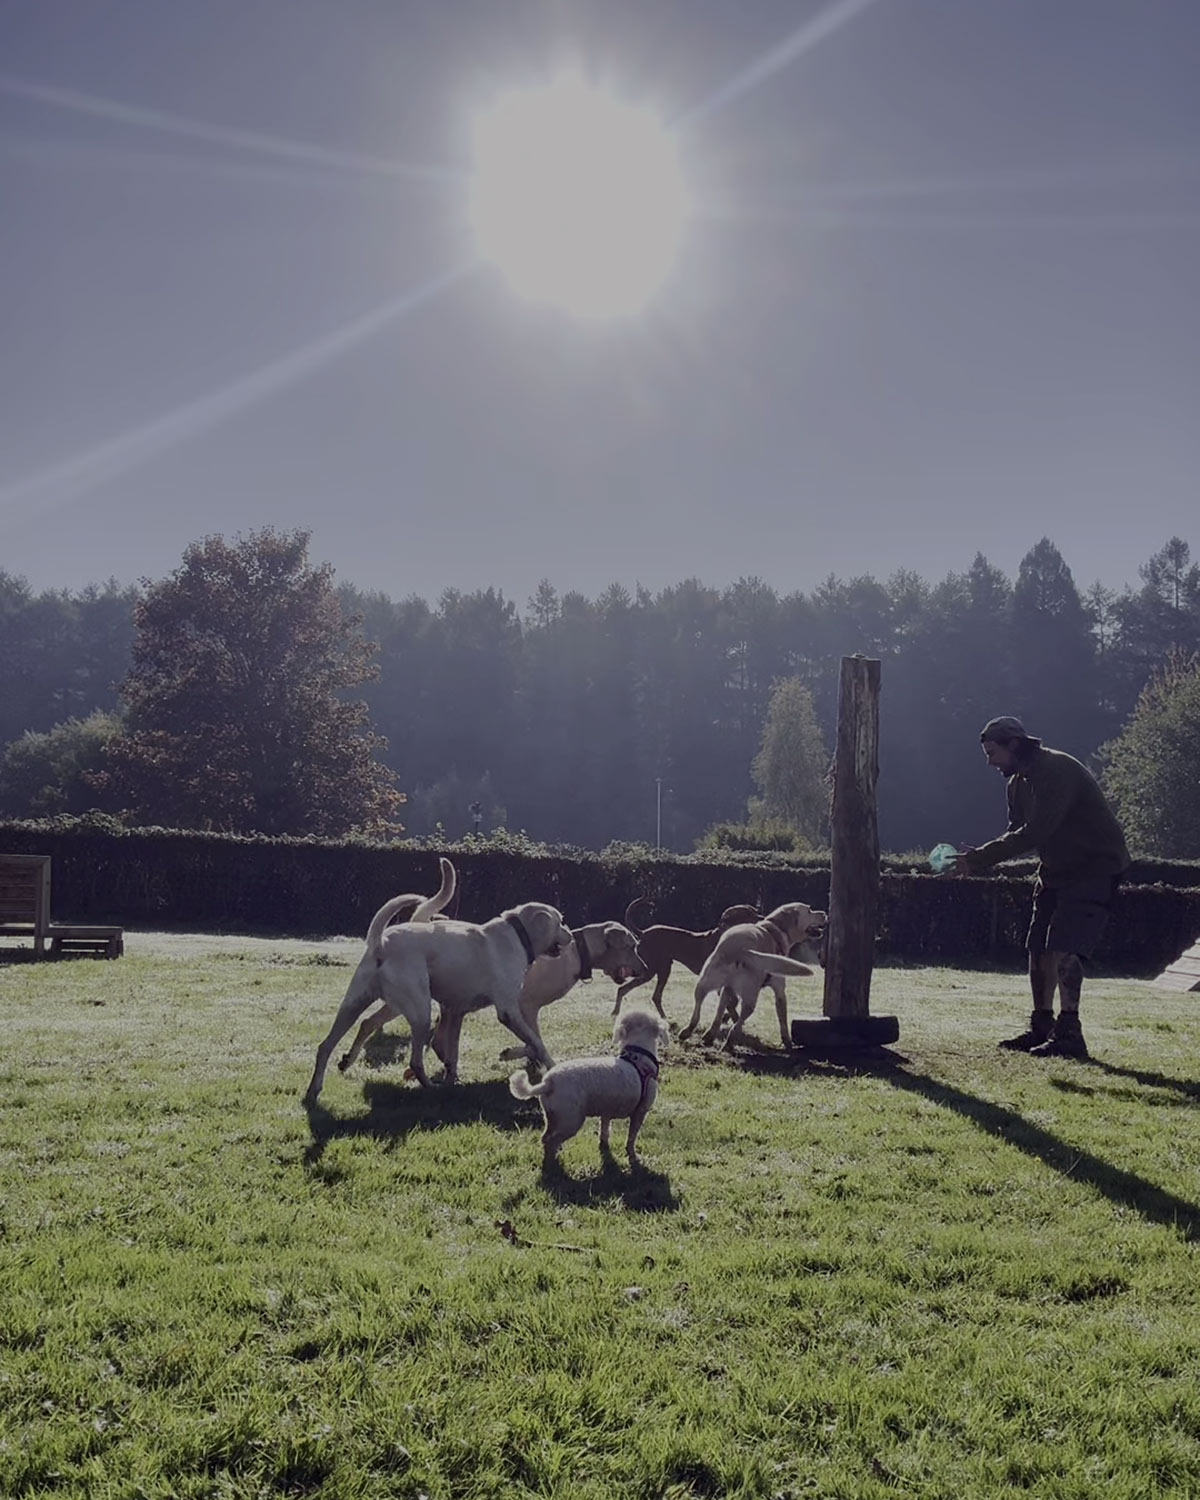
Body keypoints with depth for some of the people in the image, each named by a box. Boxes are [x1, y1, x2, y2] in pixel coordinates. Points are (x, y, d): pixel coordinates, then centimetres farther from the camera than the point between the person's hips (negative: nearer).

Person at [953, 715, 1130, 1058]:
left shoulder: (1058, 770, -23)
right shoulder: (1019, 782, 8)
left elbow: (1034, 833, -29)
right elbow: (1018, 834, 9)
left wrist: (979, 859, -26)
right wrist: (977, 857, -9)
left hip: (1095, 868, -10)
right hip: (1056, 870, 10)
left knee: (1064, 948, -19)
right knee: (1039, 949, 8)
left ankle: (1069, 1033, -18)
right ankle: (1042, 1028, 18)